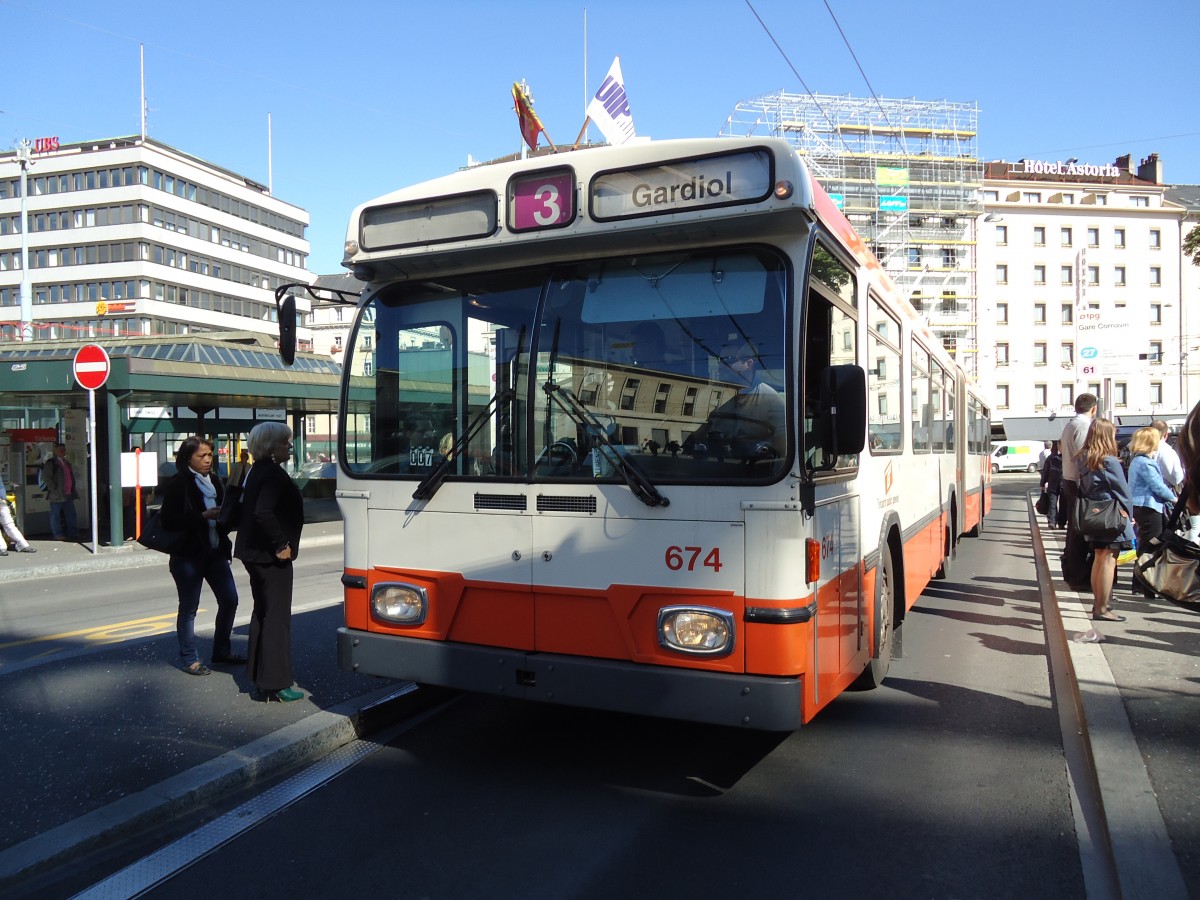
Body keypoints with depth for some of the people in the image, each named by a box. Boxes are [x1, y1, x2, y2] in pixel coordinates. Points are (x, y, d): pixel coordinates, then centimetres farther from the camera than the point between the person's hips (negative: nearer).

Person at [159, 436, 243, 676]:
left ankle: (222, 650, 23)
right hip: (188, 555, -7)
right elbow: (170, 520, -16)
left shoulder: (213, 481, 13)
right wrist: (203, 516, -22)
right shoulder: (177, 485, -9)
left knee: (229, 600, 7)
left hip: (215, 551, 7)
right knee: (189, 608, 4)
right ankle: (189, 659, 15)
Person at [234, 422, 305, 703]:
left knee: (262, 612, 19)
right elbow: (263, 513, -31)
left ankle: (259, 675, 29)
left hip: (255, 553, 10)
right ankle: (275, 685, 1)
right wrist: (281, 544, -22)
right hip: (271, 556, -10)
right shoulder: (274, 474, -19)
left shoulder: (258, 471, 13)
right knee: (277, 616, -4)